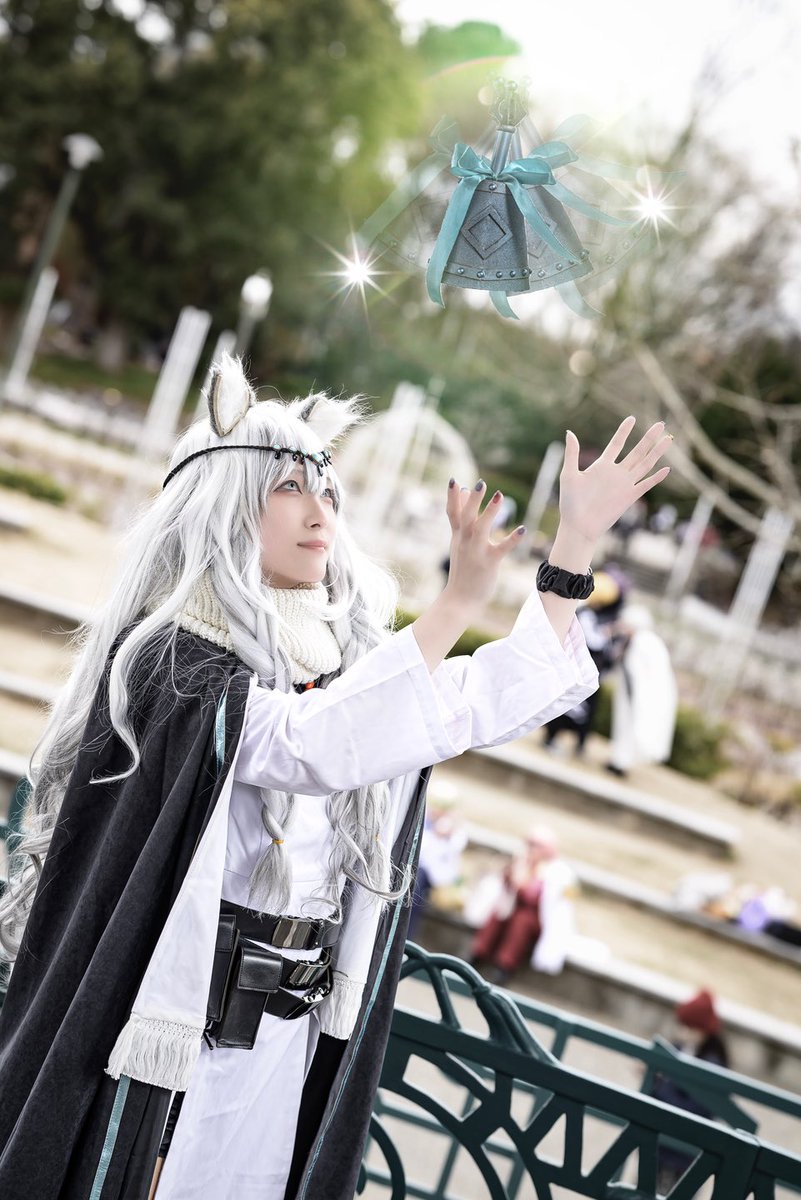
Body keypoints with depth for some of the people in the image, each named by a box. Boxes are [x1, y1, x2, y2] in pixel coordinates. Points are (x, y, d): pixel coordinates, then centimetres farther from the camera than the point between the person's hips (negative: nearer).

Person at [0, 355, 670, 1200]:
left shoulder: (337, 660, 10)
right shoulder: (166, 660, -12)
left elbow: (492, 702, 8)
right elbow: (314, 745, -28)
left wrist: (577, 538, 2)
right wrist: (459, 602, -35)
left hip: (292, 1043, 6)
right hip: (167, 1028, -6)